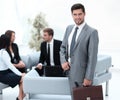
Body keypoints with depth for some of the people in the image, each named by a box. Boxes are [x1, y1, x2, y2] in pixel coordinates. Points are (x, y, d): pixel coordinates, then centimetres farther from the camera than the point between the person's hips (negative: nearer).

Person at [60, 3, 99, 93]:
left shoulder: (92, 32, -13)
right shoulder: (69, 28, 7)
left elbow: (92, 57, -15)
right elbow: (63, 47, 15)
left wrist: (88, 77, -17)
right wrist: (63, 61, -4)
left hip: (80, 72, -6)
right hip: (68, 69, 6)